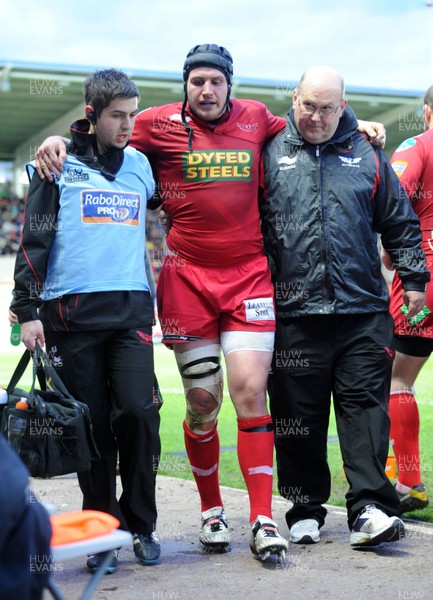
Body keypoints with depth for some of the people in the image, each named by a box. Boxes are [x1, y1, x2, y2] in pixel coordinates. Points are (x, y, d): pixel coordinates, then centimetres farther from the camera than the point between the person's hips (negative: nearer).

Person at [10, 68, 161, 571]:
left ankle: (140, 525, 6)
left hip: (131, 308, 2)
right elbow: (33, 240, 3)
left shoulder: (141, 165, 14)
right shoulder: (61, 164, 6)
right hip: (71, 312, -2)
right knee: (91, 423, 1)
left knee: (136, 411, -10)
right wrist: (27, 309, -4)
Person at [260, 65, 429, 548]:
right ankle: (306, 509, 16)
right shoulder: (271, 154, 7)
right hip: (293, 313, -1)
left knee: (365, 405, -3)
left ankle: (369, 508, -1)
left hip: (363, 312, 1)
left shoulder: (366, 155, 12)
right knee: (298, 414, 4)